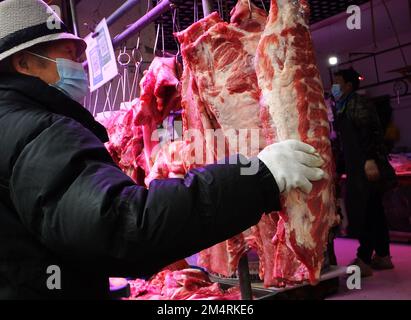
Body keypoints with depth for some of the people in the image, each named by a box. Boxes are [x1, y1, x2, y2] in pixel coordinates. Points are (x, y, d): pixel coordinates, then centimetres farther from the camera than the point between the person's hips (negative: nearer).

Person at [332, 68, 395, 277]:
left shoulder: (356, 103, -8)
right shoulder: (345, 107, 19)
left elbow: (369, 132, -20)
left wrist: (370, 160, -28)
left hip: (365, 166, -10)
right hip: (359, 167, 10)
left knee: (361, 211, -10)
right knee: (373, 211, 12)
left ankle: (364, 260, -6)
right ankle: (382, 256, 21)